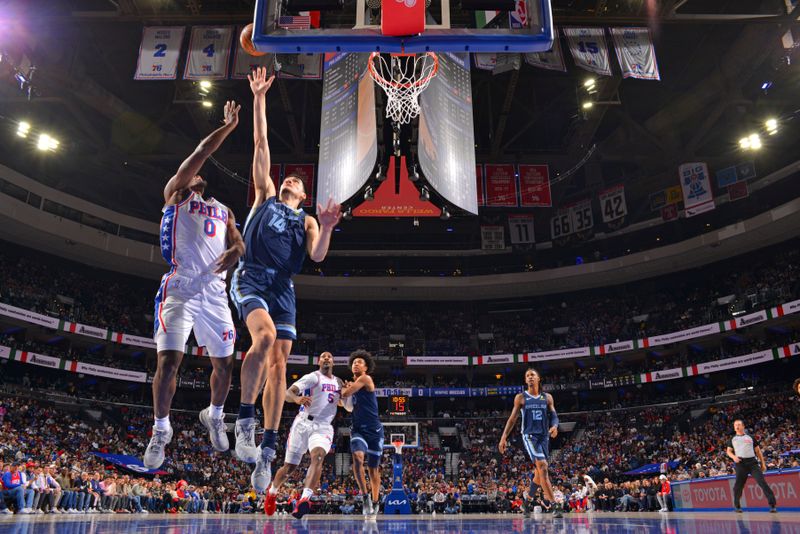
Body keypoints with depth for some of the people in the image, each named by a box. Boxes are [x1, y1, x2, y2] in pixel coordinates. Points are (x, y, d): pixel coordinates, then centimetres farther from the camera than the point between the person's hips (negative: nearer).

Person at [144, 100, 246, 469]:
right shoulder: (176, 194, 11)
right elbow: (199, 154, -1)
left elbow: (239, 242, 11)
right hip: (180, 289, -4)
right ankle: (161, 430, 8)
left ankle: (214, 417, 33)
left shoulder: (223, 211, 25)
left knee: (225, 364, 8)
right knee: (168, 363, -13)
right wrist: (227, 127, 3)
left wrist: (234, 252, -11)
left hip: (215, 292, 5)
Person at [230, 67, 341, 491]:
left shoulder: (307, 222, 22)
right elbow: (261, 145, 16)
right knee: (265, 337, -30)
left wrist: (326, 228, -15)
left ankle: (267, 450, -2)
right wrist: (259, 99, 14)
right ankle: (244, 420, -18)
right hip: (250, 279, -2)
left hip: (282, 289, 3)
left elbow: (318, 256, 2)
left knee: (279, 362, -5)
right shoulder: (265, 197, 20)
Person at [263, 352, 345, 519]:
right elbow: (288, 392, -16)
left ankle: (304, 500, -42)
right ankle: (272, 492, 36)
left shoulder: (338, 382, 15)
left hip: (324, 427, 3)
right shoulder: (312, 377, -3)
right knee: (289, 466, 6)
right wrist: (297, 398, -40)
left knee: (318, 456, -28)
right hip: (304, 423, -3)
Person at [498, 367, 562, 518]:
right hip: (529, 435, -4)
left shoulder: (547, 397, 9)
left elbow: (554, 416, 9)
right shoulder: (521, 397, 1)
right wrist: (504, 438, -3)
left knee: (539, 472, 10)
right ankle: (554, 506, -21)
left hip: (544, 436, 4)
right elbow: (512, 419, 3)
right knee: (543, 467, -20)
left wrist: (555, 426, -15)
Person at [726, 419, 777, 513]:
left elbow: (758, 450, 15)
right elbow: (728, 451, 15)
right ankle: (737, 506, 15)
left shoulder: (750, 437, 14)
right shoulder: (733, 439, 15)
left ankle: (772, 504, -9)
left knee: (762, 482, -11)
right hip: (740, 463, 1)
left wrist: (763, 463, 8)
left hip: (752, 462, 0)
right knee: (738, 485, 2)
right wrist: (733, 456, -7)